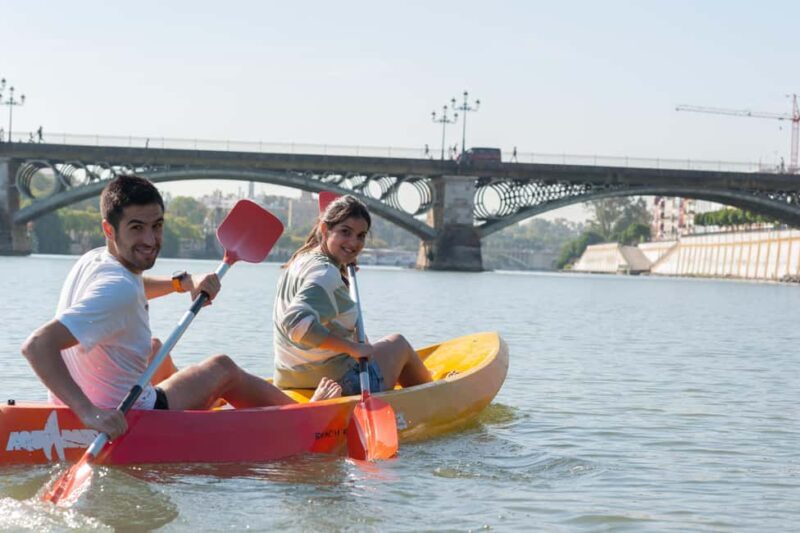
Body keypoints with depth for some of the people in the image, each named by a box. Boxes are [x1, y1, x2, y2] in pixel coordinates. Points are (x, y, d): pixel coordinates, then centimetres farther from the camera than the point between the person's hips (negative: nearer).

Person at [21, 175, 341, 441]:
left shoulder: (93, 261, 1)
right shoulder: (117, 290, -29)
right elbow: (36, 345, -39)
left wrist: (184, 282, 12)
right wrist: (89, 412, -43)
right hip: (129, 422, -9)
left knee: (155, 347, 35)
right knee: (223, 369, 15)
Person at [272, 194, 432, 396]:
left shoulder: (300, 262, 7)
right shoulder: (326, 273, -22)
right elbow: (297, 323, -36)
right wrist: (354, 347, -28)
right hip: (339, 385, -9)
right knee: (398, 343, 18)